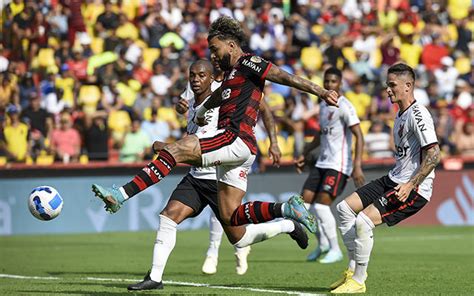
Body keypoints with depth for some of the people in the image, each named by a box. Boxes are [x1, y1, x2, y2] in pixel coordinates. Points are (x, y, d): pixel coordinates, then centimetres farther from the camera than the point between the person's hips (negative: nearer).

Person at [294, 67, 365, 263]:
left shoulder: (344, 107, -11)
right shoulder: (323, 105, 15)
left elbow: (358, 136, -17)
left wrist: (357, 166, -26)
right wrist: (305, 154, 28)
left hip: (338, 165, -8)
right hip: (322, 163, 8)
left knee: (321, 206, -15)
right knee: (305, 204, 1)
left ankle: (335, 250, -2)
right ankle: (322, 243, 19)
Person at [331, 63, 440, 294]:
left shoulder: (417, 114, -16)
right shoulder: (400, 114, 15)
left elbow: (433, 155, -23)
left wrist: (411, 185, -26)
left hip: (414, 189, -11)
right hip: (393, 180, 11)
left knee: (364, 221, -22)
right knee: (345, 208, 7)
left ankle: (358, 281, -8)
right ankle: (354, 269, 12)